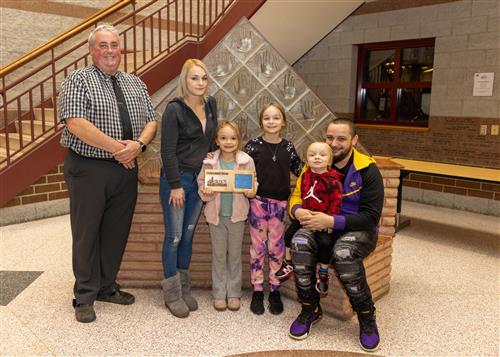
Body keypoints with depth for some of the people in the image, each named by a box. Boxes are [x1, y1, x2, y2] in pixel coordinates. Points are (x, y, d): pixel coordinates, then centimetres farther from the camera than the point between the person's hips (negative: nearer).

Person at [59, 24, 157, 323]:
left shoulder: (135, 84, 14)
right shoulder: (78, 81, -3)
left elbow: (151, 121, 9)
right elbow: (75, 123, -17)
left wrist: (138, 144, -12)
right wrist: (117, 147, -18)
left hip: (126, 169, 5)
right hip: (88, 169, -4)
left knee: (117, 232, 12)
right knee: (87, 234, 6)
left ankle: (107, 287, 30)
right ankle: (85, 296, 22)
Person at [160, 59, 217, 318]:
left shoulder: (211, 105, 7)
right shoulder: (175, 109, -11)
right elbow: (168, 150, -13)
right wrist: (175, 185, -14)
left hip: (200, 179, 6)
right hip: (176, 179, -5)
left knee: (188, 235, 13)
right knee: (174, 236, 1)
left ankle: (184, 289, 25)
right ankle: (172, 294, 14)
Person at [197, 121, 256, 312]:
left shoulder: (247, 161, -6)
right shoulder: (210, 161, -6)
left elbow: (254, 184, 2)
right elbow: (202, 183, 2)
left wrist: (251, 191, -18)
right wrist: (205, 191, -19)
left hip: (237, 214, 0)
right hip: (216, 214, 0)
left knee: (235, 254, 11)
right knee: (218, 255, 10)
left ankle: (234, 293, 25)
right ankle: (219, 294, 23)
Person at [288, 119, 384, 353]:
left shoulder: (367, 170, -13)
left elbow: (371, 216, -17)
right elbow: (297, 196, 4)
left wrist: (332, 221, -29)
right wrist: (298, 211, -22)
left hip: (360, 229, -3)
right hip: (322, 225, 4)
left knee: (343, 252, -37)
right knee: (300, 243, -28)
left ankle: (366, 316, -10)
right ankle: (310, 309, -6)